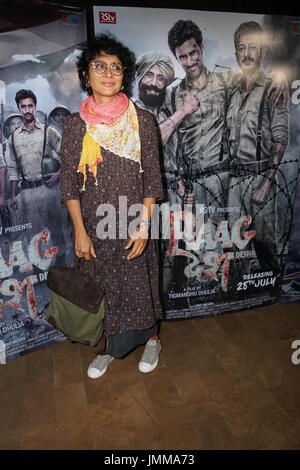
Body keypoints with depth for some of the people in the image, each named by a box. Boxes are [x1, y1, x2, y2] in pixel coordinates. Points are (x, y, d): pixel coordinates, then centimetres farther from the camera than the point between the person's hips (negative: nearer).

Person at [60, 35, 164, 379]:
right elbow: (69, 183, -1)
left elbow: (151, 177, -4)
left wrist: (144, 225, -10)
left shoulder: (142, 121, -4)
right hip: (94, 226, 2)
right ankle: (109, 346, 37)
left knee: (139, 284, 11)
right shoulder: (75, 124, -1)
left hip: (133, 224, -1)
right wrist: (80, 231, -6)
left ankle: (151, 339, 38)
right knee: (101, 288, 14)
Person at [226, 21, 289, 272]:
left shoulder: (272, 90, -1)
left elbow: (281, 139, -7)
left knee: (264, 239, -1)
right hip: (235, 176, 5)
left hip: (260, 176, -5)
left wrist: (267, 181, -14)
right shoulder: (234, 93, 14)